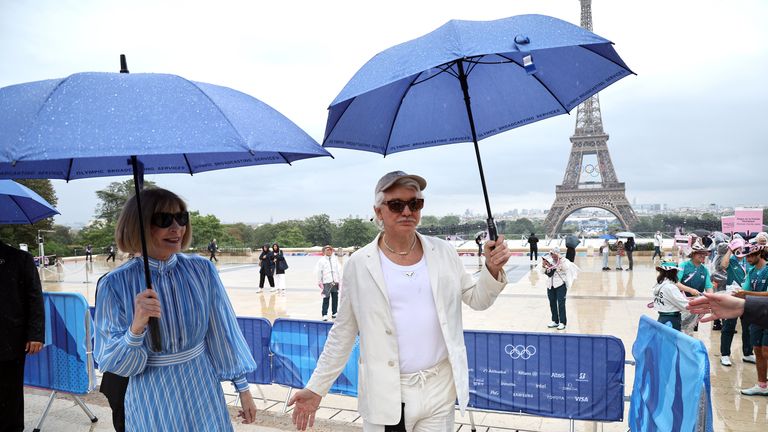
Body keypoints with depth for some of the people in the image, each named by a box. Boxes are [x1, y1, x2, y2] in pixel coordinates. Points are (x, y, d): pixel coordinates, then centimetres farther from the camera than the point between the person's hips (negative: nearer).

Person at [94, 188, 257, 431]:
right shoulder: (115, 284, -12)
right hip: (151, 401, -1)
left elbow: (222, 332, -1)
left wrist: (243, 389, 3)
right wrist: (136, 328, -29)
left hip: (202, 393, 1)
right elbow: (113, 364, -9)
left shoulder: (202, 270, -8)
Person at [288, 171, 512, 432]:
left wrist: (492, 269, -9)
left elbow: (477, 300, 9)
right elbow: (343, 334, 1)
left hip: (440, 390, 2)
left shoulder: (443, 252, 0)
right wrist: (316, 388, 1)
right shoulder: (359, 264, -5)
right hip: (385, 395, -1)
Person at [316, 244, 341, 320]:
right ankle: (324, 314, -4)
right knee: (326, 298, -8)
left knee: (335, 298, 8)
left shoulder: (335, 259, 12)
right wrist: (319, 282, -1)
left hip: (335, 282, 4)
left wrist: (340, 280, 8)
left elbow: (339, 270, 13)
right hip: (326, 282, -3)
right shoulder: (321, 260, 3)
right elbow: (319, 272, 3)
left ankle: (334, 313, 19)